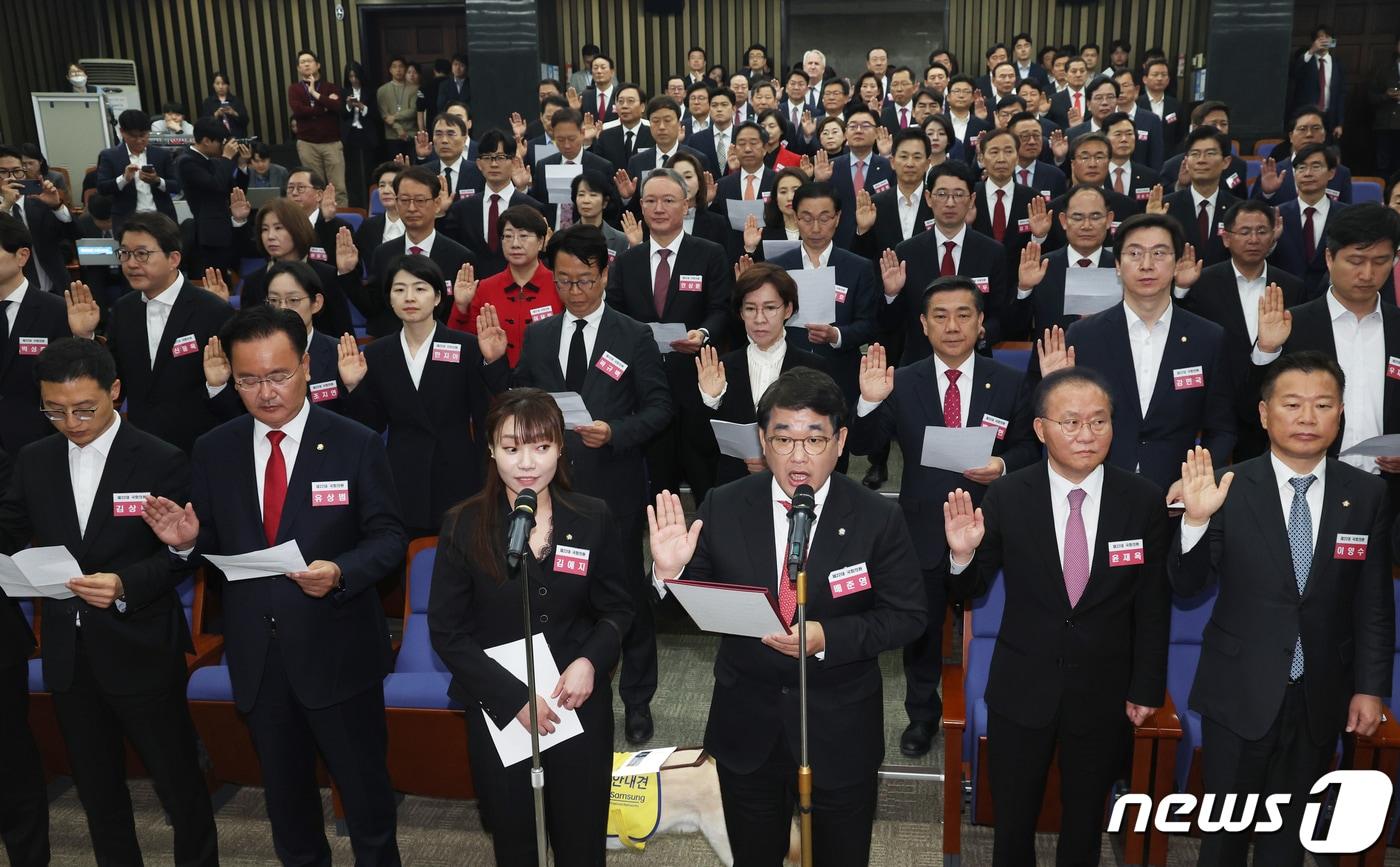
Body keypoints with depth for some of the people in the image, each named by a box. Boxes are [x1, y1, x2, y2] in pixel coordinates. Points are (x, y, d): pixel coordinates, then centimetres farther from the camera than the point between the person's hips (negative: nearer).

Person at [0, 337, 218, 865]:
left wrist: (125, 584, -28)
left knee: (178, 780, 8)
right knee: (96, 786, 19)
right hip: (67, 653, 5)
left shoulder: (162, 462, -10)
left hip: (140, 651, -5)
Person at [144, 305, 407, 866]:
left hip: (336, 651, -3)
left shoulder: (356, 445, -9)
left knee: (364, 788, 13)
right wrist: (187, 540, -16)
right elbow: (214, 546, 7)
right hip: (257, 656, 4)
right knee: (284, 792, 22)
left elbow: (389, 537, -9)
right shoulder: (213, 452, 1)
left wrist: (340, 573, -27)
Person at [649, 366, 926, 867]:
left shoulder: (877, 519, -13)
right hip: (746, 726, 2)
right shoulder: (724, 507, -9)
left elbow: (906, 616, -10)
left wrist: (827, 637, -24)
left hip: (841, 730, -1)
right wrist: (672, 572, -25)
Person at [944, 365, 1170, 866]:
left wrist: (1146, 689, 2)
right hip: (1021, 689, 0)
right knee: (1013, 822, 18)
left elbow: (1153, 606, -1)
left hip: (1103, 693, 1)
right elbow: (970, 591, -6)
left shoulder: (1144, 501, -10)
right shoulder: (1006, 497, -13)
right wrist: (963, 555, -27)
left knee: (1085, 824, 22)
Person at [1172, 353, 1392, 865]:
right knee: (1225, 826, 13)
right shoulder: (1230, 488, -11)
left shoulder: (1367, 495, -3)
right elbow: (1187, 586, -9)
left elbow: (1374, 604, 2)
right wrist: (1196, 519, -26)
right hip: (1240, 691, -2)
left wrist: (1370, 687, 1)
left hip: (1320, 699, 2)